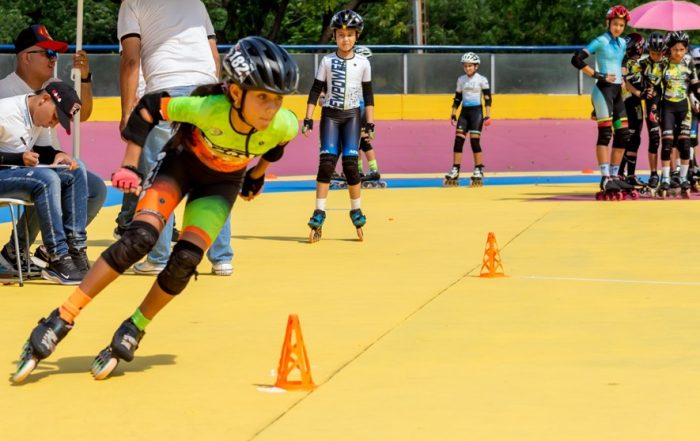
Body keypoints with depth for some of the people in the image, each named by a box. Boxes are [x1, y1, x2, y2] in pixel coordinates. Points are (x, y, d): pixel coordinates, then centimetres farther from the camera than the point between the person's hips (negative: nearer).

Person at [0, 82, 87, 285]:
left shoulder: (39, 115, 6)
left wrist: (57, 155, -6)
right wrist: (18, 159, -27)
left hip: (20, 169, 9)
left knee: (75, 172, -7)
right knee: (47, 178, -31)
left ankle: (75, 250, -11)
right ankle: (58, 260, -29)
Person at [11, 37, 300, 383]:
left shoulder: (283, 125, -30)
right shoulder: (208, 108, -38)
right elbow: (150, 107, -21)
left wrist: (258, 173, 11)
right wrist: (129, 166, -21)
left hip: (222, 182, 3)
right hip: (181, 160, -3)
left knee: (186, 260, -15)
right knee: (140, 238, -22)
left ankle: (132, 332, 8)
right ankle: (61, 320, -15)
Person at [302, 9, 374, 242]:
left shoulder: (363, 63, 2)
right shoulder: (327, 61, 0)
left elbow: (368, 95, 7)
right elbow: (315, 91, 2)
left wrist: (370, 124, 2)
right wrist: (308, 119, -4)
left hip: (352, 116, 0)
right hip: (330, 115, 0)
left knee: (350, 163, -6)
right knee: (326, 161, -10)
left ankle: (356, 210, 10)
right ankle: (319, 213, -7)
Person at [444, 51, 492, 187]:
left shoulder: (481, 80, -4)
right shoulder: (461, 80, 10)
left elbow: (488, 99, -5)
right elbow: (457, 98, 16)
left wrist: (487, 116, -11)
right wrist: (453, 115, 11)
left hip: (476, 111, -5)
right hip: (464, 112, 5)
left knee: (474, 140, -9)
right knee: (458, 140, -3)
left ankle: (478, 171, 1)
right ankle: (455, 172, 0)